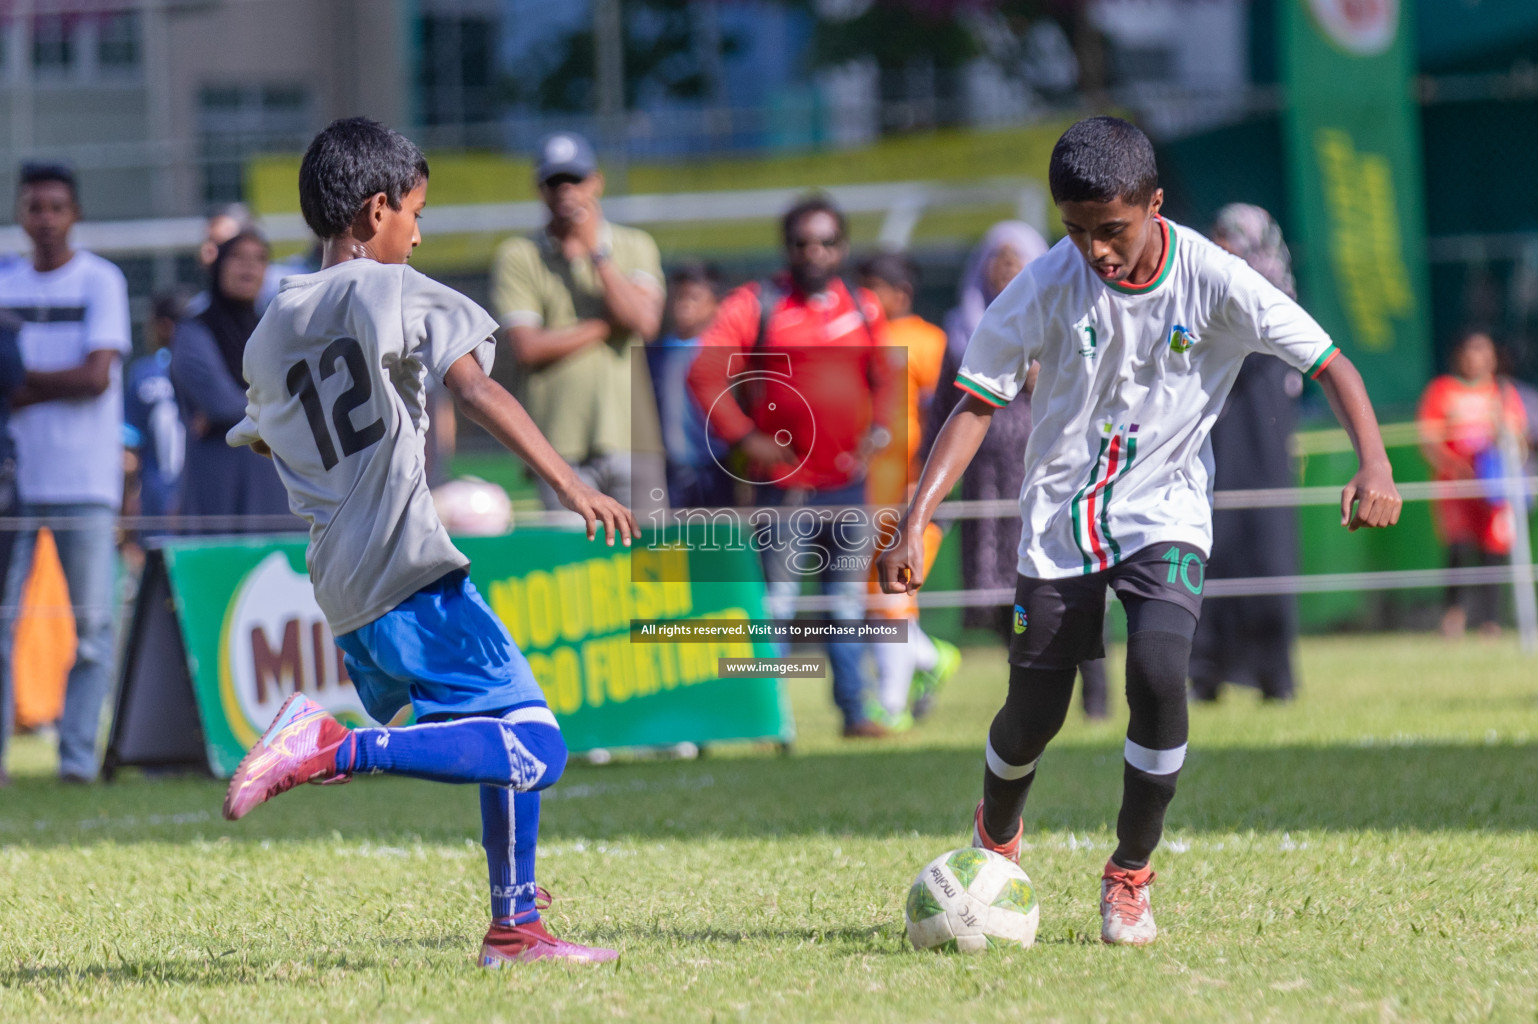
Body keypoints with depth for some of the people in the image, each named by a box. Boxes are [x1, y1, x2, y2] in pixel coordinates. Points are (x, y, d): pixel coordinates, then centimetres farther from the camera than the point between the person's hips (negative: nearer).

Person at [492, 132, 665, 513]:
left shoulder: (634, 246, 13)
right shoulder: (518, 257, 6)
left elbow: (644, 323, -4)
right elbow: (528, 348, -5)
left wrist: (596, 252, -5)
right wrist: (609, 325, -3)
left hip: (632, 438, 2)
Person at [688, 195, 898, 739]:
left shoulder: (864, 309, 10)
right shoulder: (755, 304, -4)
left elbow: (884, 381, 20)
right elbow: (705, 373, -9)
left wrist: (878, 431, 3)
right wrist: (744, 435, -13)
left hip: (848, 483, 4)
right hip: (785, 484, -4)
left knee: (848, 602, 10)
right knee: (775, 601, -4)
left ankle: (854, 710, 17)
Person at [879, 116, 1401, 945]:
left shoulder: (1210, 279, -15)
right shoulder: (1049, 284, -13)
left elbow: (1326, 361, -11)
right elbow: (977, 402, -9)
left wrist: (1373, 463, -28)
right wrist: (916, 521, -19)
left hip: (1164, 513, -1)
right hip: (1060, 522, 1)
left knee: (1158, 670, -25)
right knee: (1034, 713, 4)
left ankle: (1131, 873, -4)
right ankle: (995, 837, 39)